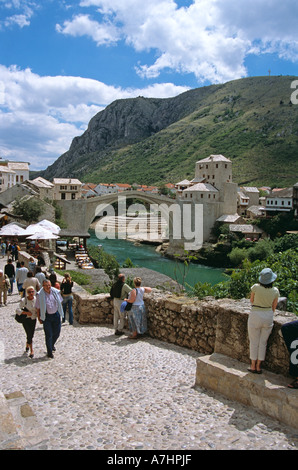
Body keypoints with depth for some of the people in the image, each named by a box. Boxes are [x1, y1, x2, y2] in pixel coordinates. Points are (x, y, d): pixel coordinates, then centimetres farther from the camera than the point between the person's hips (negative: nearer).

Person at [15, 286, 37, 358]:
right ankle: (31, 351, 3)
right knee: (29, 335, -8)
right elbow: (17, 310, -17)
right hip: (26, 320, -3)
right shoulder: (23, 300, -15)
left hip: (33, 319, 3)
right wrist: (26, 312, -25)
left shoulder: (36, 299, -6)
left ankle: (27, 345, 43)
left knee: (31, 335, 14)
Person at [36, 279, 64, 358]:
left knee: (57, 333, 12)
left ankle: (52, 345, 42)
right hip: (46, 316, -3)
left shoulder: (56, 292, -3)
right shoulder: (40, 295, -13)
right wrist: (39, 318, -3)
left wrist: (60, 314, 12)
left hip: (56, 315, 3)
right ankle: (49, 352, 19)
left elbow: (60, 303, 11)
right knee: (48, 335, 1)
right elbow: (38, 308, -5)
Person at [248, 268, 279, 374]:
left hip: (255, 315, -3)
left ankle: (253, 366, 19)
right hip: (268, 316, 3)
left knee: (254, 342, 10)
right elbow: (274, 307, 7)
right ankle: (258, 367, 22)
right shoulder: (275, 291, -5)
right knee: (263, 343, 14)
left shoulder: (256, 287, -14)